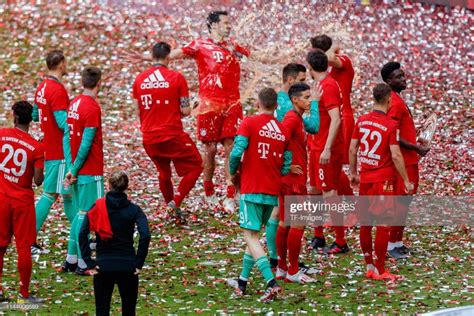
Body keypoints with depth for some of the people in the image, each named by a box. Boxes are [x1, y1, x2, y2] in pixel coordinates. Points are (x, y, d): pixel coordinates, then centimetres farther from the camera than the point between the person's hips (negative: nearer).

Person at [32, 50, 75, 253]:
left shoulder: (42, 87, 9)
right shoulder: (58, 90, -20)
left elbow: (34, 116, 19)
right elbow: (63, 123, -23)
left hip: (49, 147, 9)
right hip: (59, 152, -9)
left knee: (69, 193, 15)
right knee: (50, 194, -5)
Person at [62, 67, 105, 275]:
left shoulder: (75, 103, 10)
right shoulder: (92, 107, -16)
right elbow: (86, 143, -19)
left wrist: (73, 169, 13)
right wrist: (75, 169, -13)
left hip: (79, 170, 8)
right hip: (91, 171, -8)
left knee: (81, 213, 16)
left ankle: (70, 260, 19)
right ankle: (82, 264, 0)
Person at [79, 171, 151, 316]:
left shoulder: (97, 207, 1)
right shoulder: (133, 209, -2)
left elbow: (82, 234, -9)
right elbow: (145, 236, -15)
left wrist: (89, 263, -6)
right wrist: (139, 264, -8)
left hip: (103, 266, 0)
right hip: (127, 265, 0)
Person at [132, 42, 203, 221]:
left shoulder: (139, 79, 3)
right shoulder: (176, 78, -8)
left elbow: (137, 110, 9)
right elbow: (186, 111, -7)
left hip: (148, 137, 5)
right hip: (172, 135, -5)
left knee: (163, 173, 23)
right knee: (195, 166, 10)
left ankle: (171, 206, 30)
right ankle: (175, 202, -4)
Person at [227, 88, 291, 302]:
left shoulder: (249, 123, -6)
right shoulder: (283, 131, 8)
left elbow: (237, 152, -15)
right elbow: (286, 168, 8)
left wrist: (234, 172, 3)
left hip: (252, 189, -5)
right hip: (273, 192, 5)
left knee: (250, 235, -7)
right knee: (254, 234, 19)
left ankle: (271, 283, -22)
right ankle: (242, 281, 26)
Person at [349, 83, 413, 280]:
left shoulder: (361, 121, 2)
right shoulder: (391, 126, -13)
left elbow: (352, 149, 7)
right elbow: (396, 155, -16)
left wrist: (353, 173, 19)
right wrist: (406, 180, -7)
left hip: (365, 180, 6)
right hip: (383, 181, -6)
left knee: (365, 224, 12)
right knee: (383, 225, 0)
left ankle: (369, 266, 19)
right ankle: (380, 270, 1)